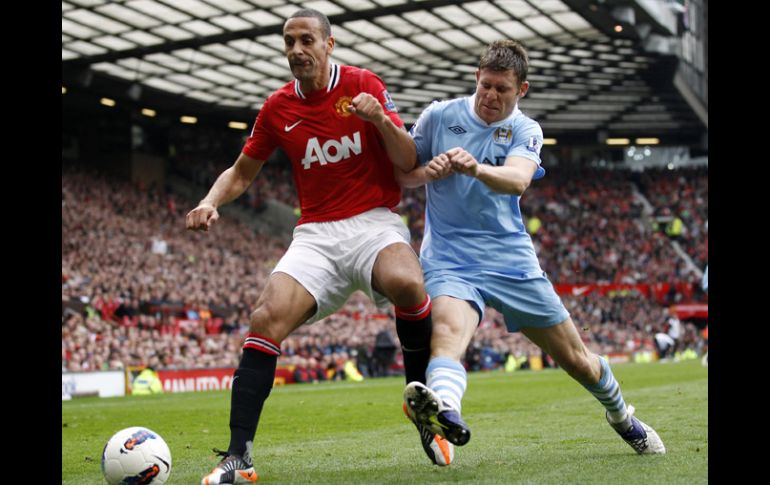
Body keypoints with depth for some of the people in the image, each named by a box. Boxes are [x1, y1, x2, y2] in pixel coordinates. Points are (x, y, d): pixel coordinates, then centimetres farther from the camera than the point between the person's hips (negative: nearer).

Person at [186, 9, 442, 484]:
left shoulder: (364, 86, 0)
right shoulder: (278, 107, 8)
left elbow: (409, 161, -2)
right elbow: (242, 172, 20)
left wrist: (381, 119, -21)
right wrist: (210, 203, 0)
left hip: (375, 222, -2)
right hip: (316, 233, 3)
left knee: (407, 284, -36)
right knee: (267, 319, -21)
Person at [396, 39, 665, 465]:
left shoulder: (525, 131, 2)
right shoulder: (439, 116, 2)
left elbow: (517, 179, -21)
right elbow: (402, 175, 10)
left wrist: (476, 168, -43)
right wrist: (429, 172, -13)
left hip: (511, 259, 2)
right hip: (449, 258, -2)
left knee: (576, 359, 9)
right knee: (449, 328, -36)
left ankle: (622, 417, 38)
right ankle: (444, 411, -65)